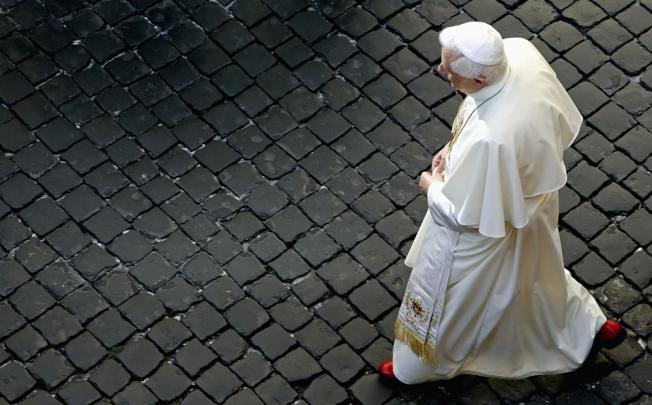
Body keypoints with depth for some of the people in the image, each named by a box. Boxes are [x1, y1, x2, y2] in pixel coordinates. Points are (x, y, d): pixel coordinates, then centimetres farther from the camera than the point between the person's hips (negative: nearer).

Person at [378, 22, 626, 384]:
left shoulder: (487, 141, -47)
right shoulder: (520, 50, -25)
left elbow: (462, 214, -29)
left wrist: (434, 187, -7)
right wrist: (457, 146, -3)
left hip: (490, 230, -8)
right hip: (531, 196, 8)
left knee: (446, 300, 22)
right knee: (536, 271, 38)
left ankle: (418, 365, 52)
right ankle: (593, 325, 64)